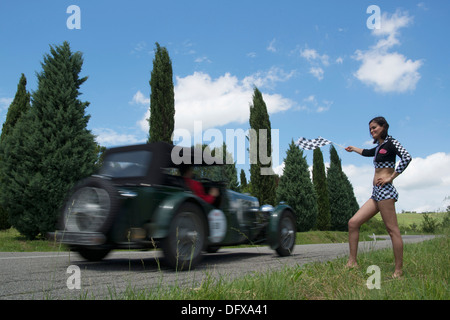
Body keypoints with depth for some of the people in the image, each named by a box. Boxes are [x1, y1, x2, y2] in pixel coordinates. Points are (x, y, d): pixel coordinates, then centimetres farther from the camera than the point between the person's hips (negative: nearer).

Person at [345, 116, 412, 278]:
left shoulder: (390, 142, -1)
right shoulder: (379, 148, 23)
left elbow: (406, 157, -18)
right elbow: (366, 152, 45)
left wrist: (390, 178, -17)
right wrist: (353, 148, 61)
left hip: (385, 190, -9)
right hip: (376, 193, 9)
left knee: (392, 229, -8)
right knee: (353, 223, 1)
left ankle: (399, 271, -3)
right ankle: (352, 262, 3)